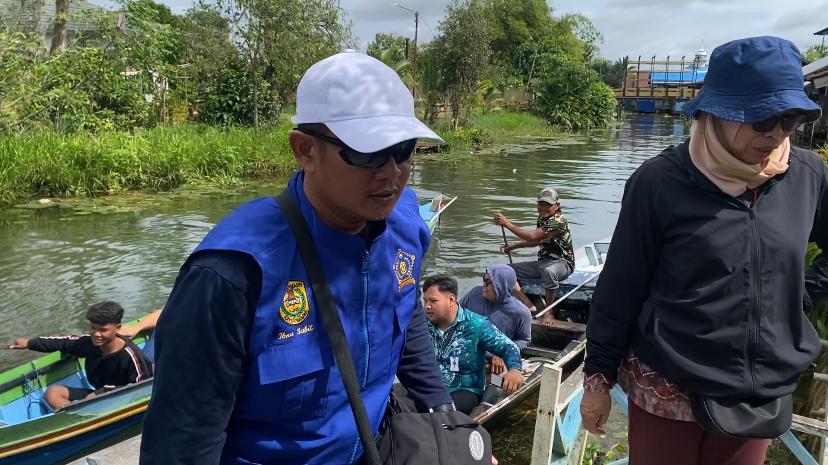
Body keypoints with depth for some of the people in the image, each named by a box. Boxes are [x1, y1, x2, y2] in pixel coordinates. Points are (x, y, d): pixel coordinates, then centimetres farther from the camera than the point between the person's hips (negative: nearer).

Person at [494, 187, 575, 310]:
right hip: (542, 262, 9)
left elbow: (532, 236, -28)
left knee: (549, 271, -43)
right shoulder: (542, 218, 8)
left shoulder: (559, 221, -20)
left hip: (562, 262, -9)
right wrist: (512, 246, 13)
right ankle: (529, 305, -12)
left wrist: (507, 224, -26)